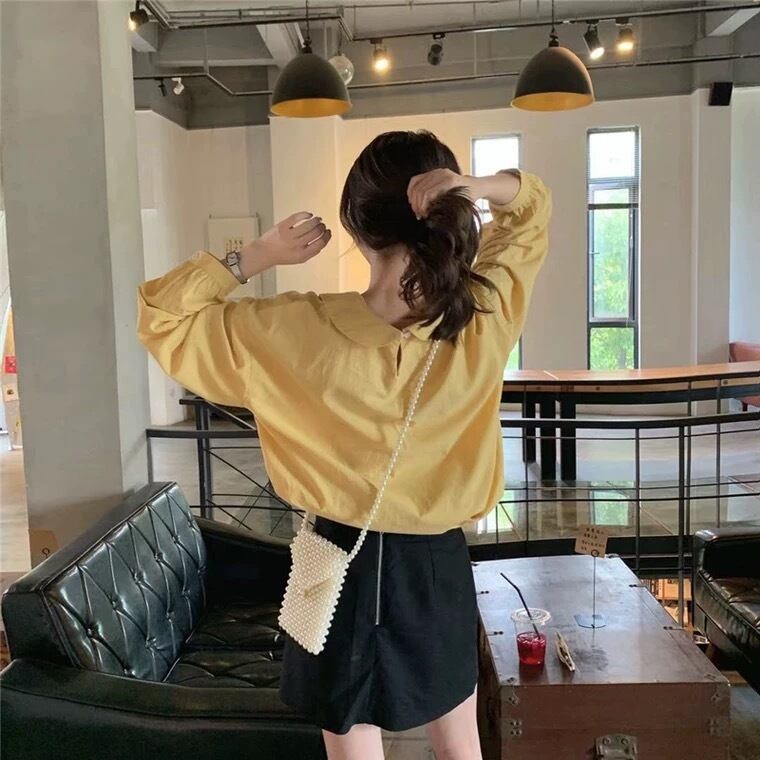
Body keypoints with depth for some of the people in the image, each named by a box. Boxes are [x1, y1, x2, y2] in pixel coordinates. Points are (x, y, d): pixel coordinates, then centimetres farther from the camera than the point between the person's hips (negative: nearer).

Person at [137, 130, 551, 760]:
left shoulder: (297, 331, -22)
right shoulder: (485, 318, -17)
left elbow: (162, 319, -8)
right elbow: (533, 210, 2)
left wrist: (256, 257, -15)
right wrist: (475, 187, -19)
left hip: (346, 564, -2)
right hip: (440, 563, 2)